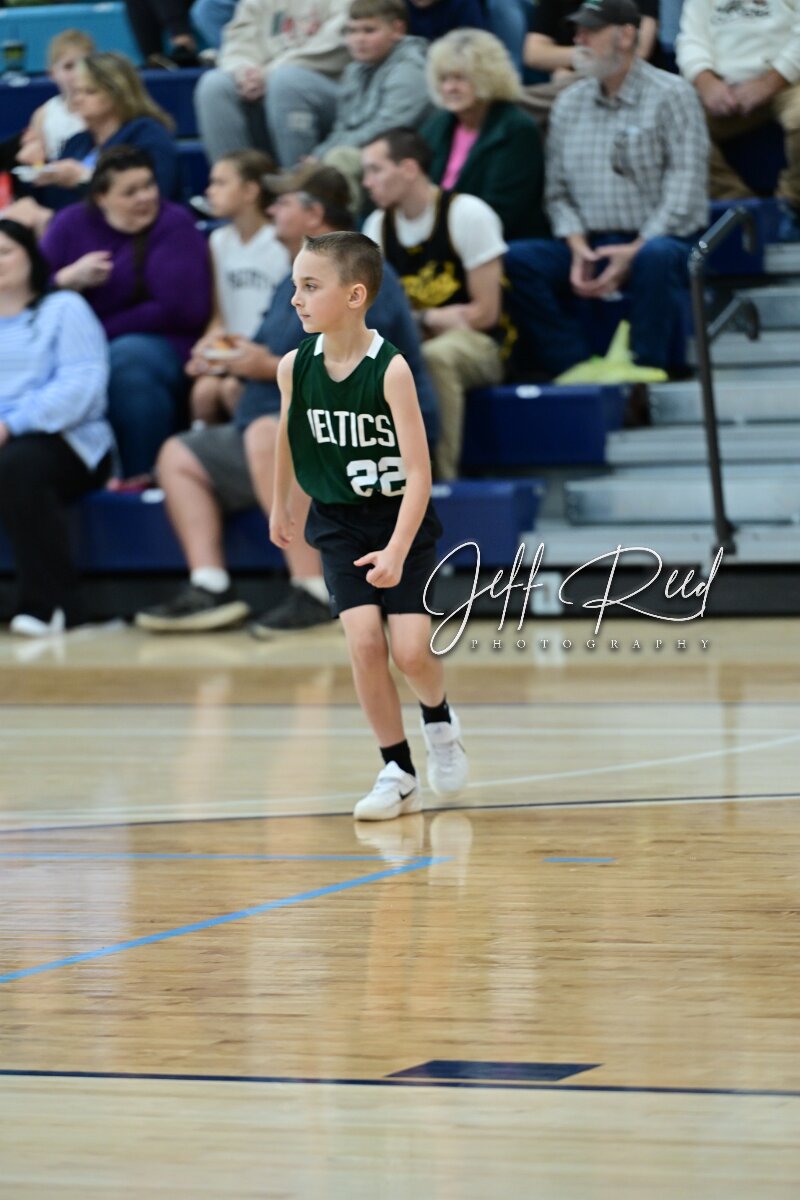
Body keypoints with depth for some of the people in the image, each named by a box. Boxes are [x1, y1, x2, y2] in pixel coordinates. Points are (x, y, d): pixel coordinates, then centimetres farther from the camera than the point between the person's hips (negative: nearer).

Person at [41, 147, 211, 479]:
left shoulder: (174, 225, -4)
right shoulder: (71, 224, 8)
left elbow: (183, 309, -15)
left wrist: (101, 331, -11)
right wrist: (70, 278, -18)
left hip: (160, 345, -3)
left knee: (127, 358, -36)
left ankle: (142, 474, -24)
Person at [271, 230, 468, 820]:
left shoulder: (391, 369, -22)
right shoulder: (295, 367, -9)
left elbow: (419, 472, -23)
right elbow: (288, 438, 14)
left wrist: (397, 550, -32)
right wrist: (282, 505, 26)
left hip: (403, 521, -3)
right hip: (339, 525, 3)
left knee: (411, 649, -13)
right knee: (364, 641, -13)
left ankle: (440, 721, 22)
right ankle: (398, 773, 1)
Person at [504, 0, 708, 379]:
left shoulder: (671, 95, -1)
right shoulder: (570, 103, 15)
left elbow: (684, 191, -8)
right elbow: (558, 191, 12)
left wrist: (636, 252, -17)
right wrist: (578, 248, -7)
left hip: (657, 241, -5)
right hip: (590, 246, 5)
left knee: (657, 257, -40)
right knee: (515, 260, -21)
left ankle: (646, 371, -28)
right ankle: (575, 366, -22)